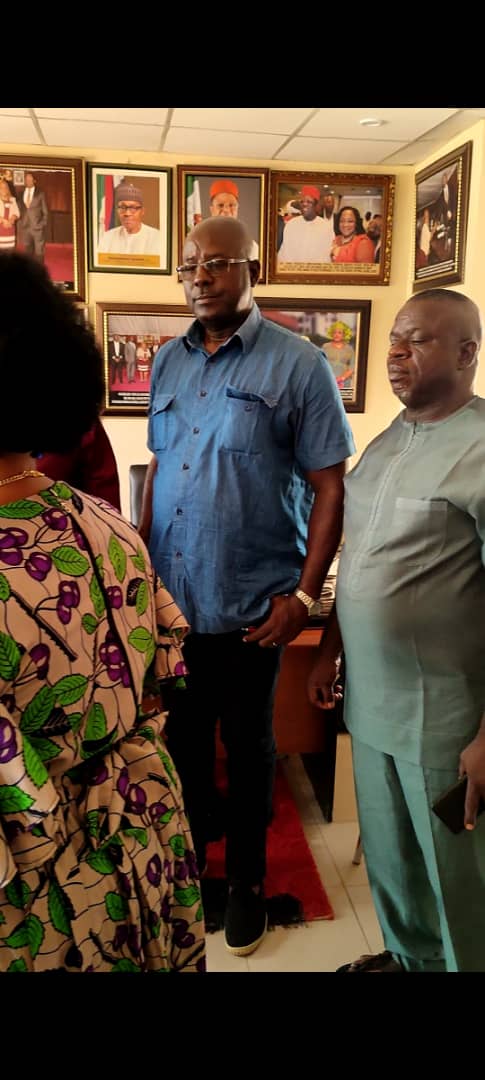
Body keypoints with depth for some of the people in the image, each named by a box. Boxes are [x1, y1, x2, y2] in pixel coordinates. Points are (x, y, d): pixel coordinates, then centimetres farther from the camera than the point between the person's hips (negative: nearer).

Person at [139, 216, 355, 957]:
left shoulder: (298, 365, -8)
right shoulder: (168, 362, 7)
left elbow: (330, 486, -9)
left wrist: (305, 593, -13)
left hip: (251, 604, -4)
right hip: (171, 599, 4)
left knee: (247, 746, 14)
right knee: (181, 737, 18)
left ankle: (247, 881, 35)